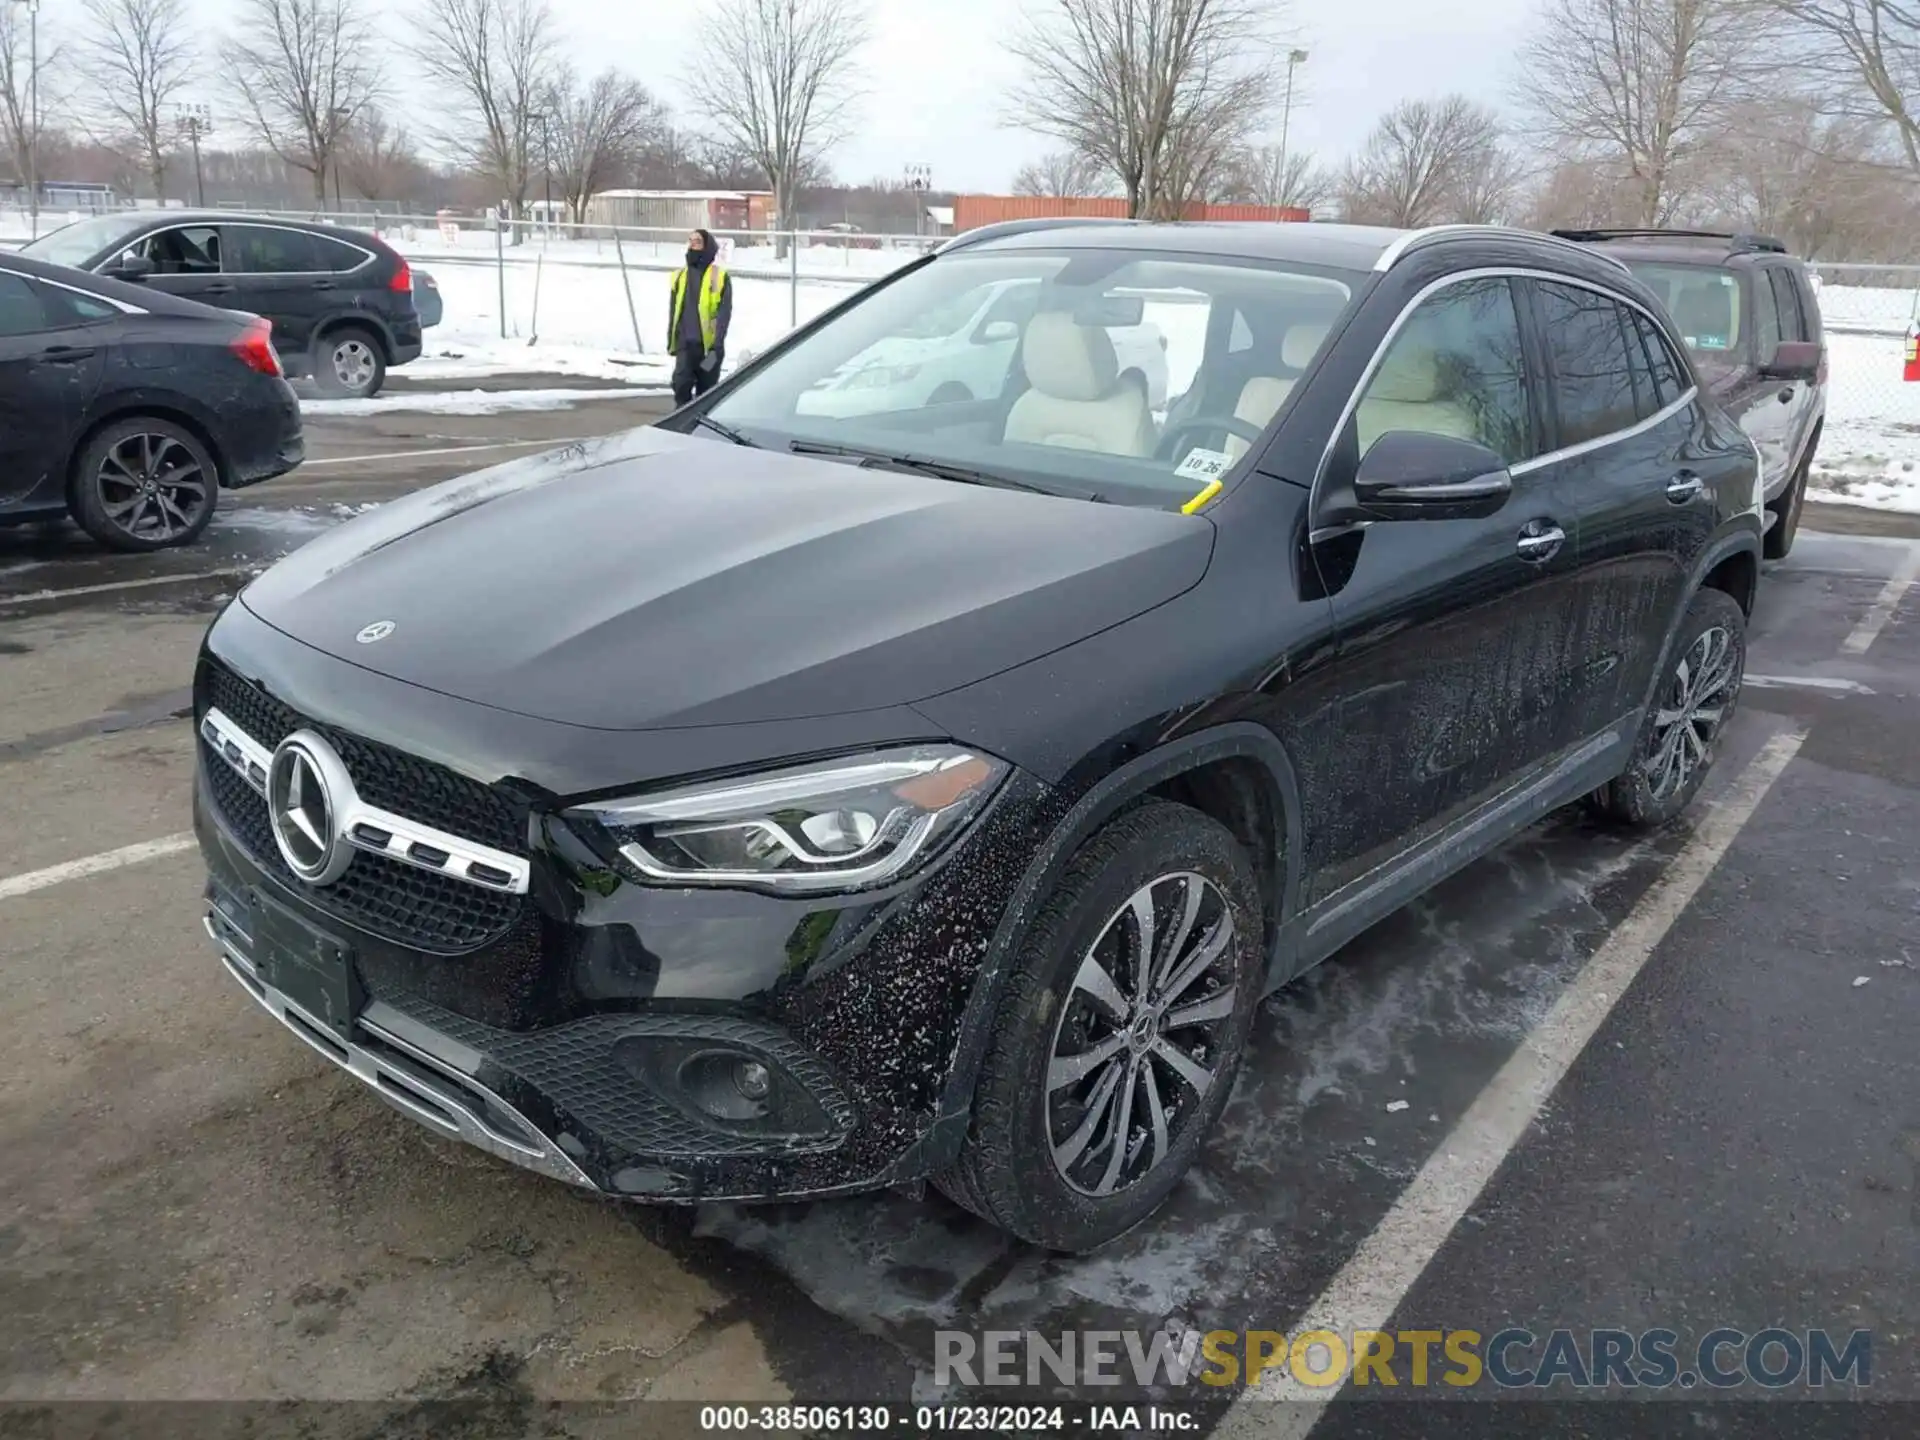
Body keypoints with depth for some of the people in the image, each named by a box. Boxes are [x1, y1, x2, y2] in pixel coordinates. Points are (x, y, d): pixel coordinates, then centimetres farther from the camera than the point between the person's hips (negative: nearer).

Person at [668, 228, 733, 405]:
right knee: (681, 383, -14)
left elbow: (724, 314, -9)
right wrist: (671, 341, 13)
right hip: (685, 344, 3)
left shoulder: (720, 277, -4)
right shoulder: (680, 276, 10)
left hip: (708, 345, -3)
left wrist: (717, 345, -16)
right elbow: (673, 311, 16)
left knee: (706, 391, 6)